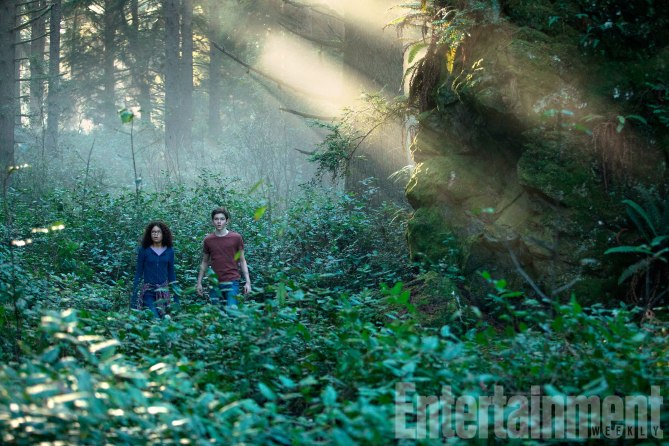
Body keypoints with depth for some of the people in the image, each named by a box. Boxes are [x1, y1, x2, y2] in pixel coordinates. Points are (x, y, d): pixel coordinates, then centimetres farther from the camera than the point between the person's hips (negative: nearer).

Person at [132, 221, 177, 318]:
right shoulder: (144, 250, 0)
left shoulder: (169, 251, 5)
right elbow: (138, 273, 3)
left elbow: (171, 274, 11)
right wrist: (134, 296, -1)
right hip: (148, 291, -3)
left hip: (163, 291, 3)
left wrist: (176, 297, 10)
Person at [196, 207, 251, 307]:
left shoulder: (236, 238, 1)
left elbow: (242, 261, 5)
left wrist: (247, 282, -2)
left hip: (232, 282, -2)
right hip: (214, 283, 2)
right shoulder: (208, 240, 7)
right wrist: (199, 283, 13)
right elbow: (204, 262, 16)